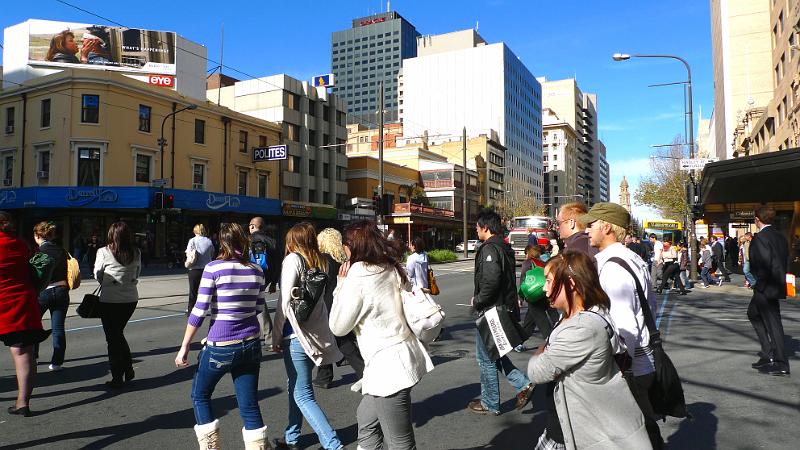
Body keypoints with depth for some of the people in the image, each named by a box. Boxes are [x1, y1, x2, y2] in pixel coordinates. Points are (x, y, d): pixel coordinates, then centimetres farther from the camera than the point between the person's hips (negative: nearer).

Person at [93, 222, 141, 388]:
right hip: (131, 298, 4)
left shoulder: (104, 252, -11)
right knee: (119, 333, 23)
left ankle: (117, 377, 12)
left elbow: (97, 275, 1)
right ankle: (128, 369, 22)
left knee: (113, 337, 8)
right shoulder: (136, 253, -2)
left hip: (109, 299, -4)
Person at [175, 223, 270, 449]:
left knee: (200, 395, 21)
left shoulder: (213, 268, -10)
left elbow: (199, 311, -11)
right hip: (251, 344, 4)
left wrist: (184, 346, -3)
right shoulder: (256, 270, 2)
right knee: (249, 405, 10)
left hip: (220, 347, -4)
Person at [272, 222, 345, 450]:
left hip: (297, 335, -7)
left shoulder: (293, 259, -9)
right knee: (295, 386, 22)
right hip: (317, 332, 7)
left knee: (303, 395, -1)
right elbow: (319, 299, 8)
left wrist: (276, 336, -5)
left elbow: (284, 301, -12)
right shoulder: (320, 262, 10)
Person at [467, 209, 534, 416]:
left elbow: (491, 281, -30)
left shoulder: (489, 249, -18)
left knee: (486, 359, 5)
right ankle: (523, 384, 15)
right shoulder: (505, 248, 12)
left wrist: (477, 301, -15)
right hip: (506, 308, 10)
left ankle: (490, 404, 18)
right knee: (494, 354, 22)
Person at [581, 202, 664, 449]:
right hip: (644, 362, 10)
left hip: (629, 367, -10)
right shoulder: (634, 258, 10)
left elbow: (624, 328, -24)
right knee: (646, 428, 22)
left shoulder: (612, 266, -21)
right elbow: (651, 305, 20)